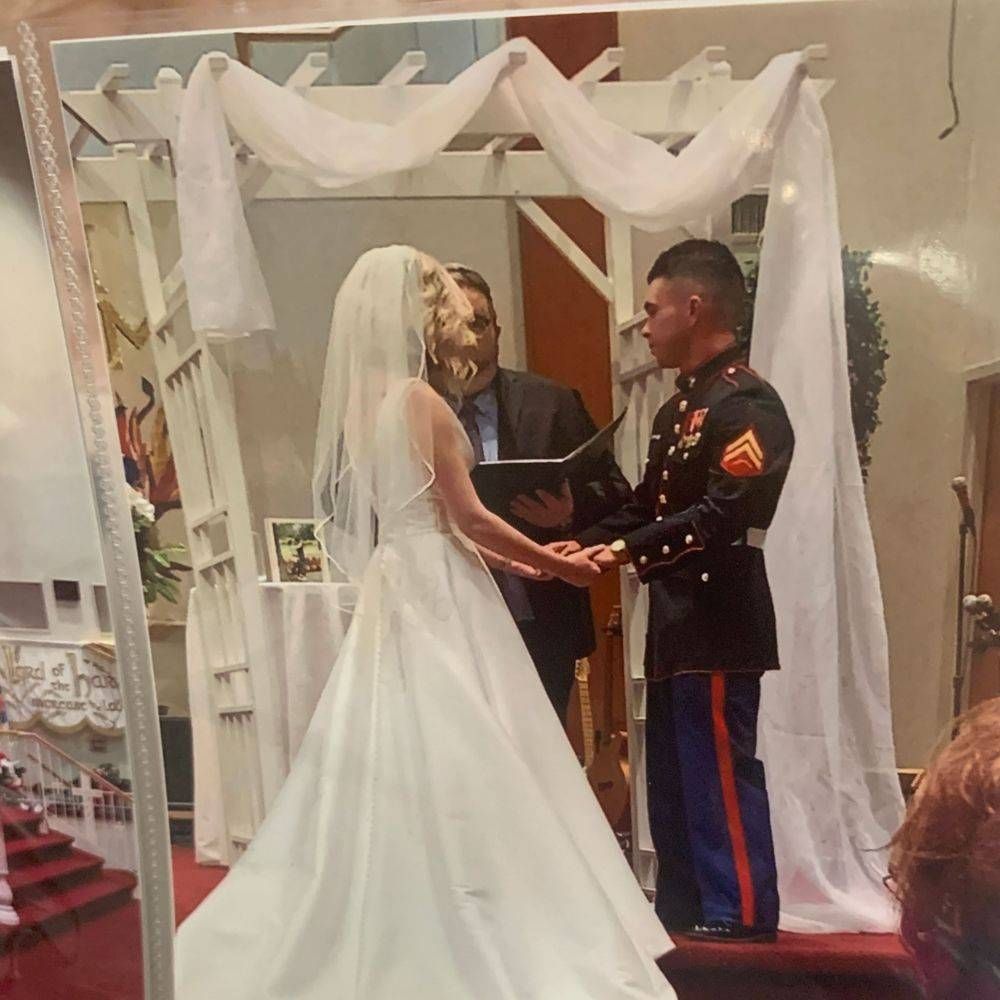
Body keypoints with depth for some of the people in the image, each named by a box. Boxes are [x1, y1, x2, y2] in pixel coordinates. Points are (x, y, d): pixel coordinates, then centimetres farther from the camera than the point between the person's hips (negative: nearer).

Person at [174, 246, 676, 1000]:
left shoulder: (365, 398, 11)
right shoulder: (419, 397, -13)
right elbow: (468, 517, -11)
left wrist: (511, 560, 16)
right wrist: (558, 565, 1)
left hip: (398, 593, 8)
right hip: (436, 601, -8)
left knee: (393, 767, 15)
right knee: (451, 768, 1)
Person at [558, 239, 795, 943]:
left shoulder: (746, 403, -13)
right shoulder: (677, 409, 18)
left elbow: (726, 514, -24)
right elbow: (647, 507, 16)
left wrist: (629, 552, -27)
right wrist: (582, 543, 4)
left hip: (720, 624, -10)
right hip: (675, 624, 10)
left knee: (721, 778, 2)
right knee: (671, 780, 18)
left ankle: (742, 921, 20)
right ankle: (681, 912, 33)